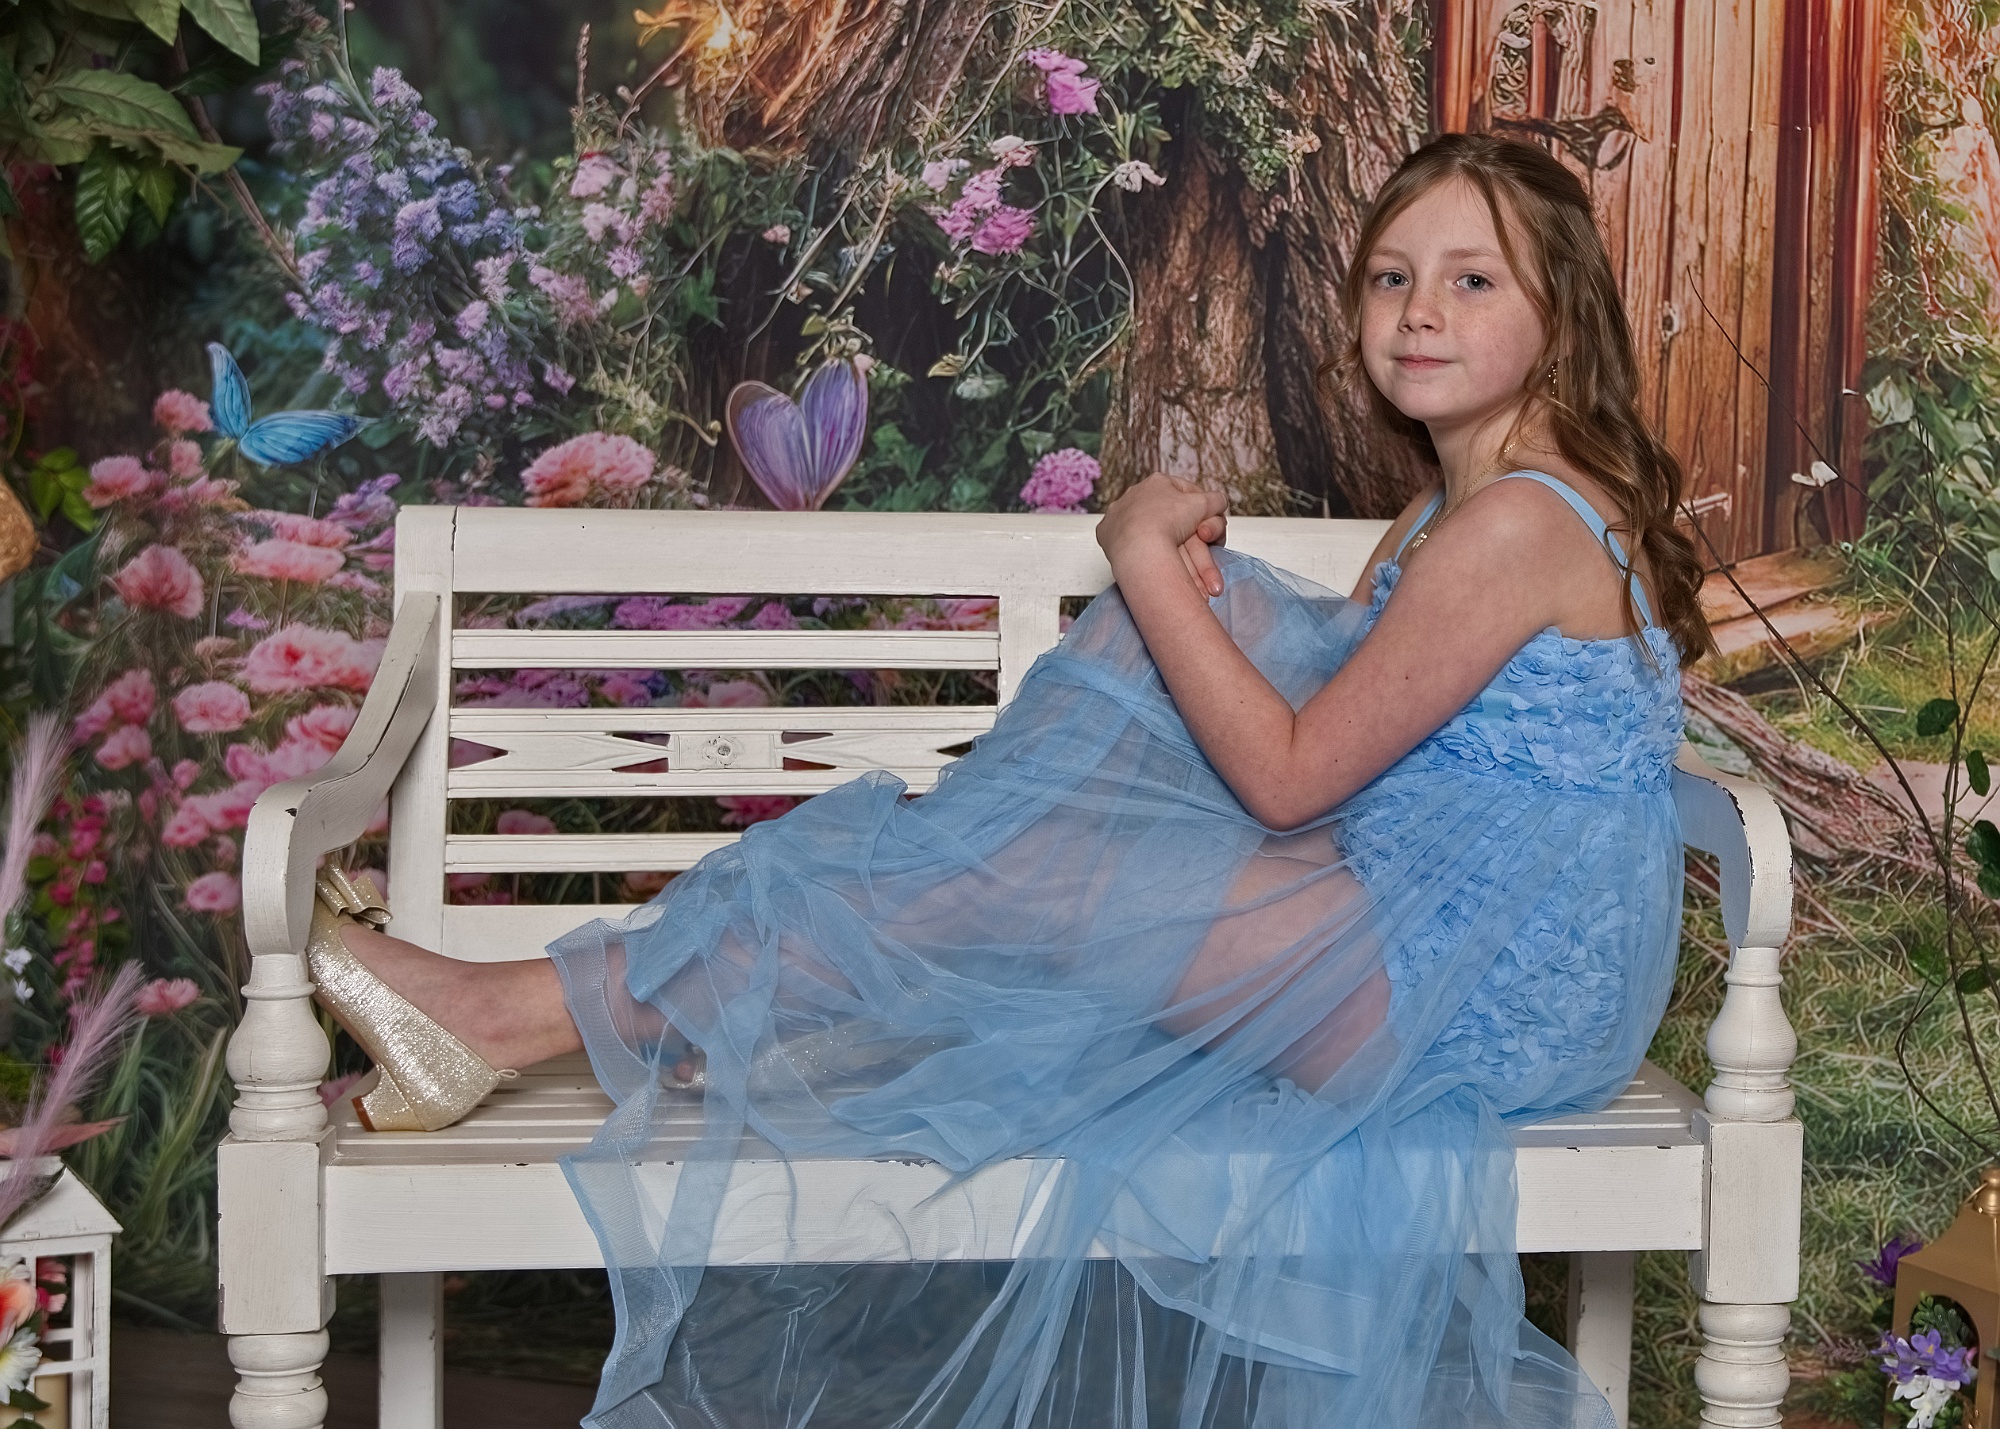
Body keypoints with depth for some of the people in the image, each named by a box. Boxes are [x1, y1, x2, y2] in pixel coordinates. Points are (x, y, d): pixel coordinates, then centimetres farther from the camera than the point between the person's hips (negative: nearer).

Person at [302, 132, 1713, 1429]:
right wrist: (1186, 578, -3)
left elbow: (1289, 776, -18)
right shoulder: (1461, 506, 14)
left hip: (1475, 993, -10)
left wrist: (1152, 569, -11)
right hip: (1438, 936, 10)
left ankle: (529, 1015, -9)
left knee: (1013, 875, -17)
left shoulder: (1521, 524, -19)